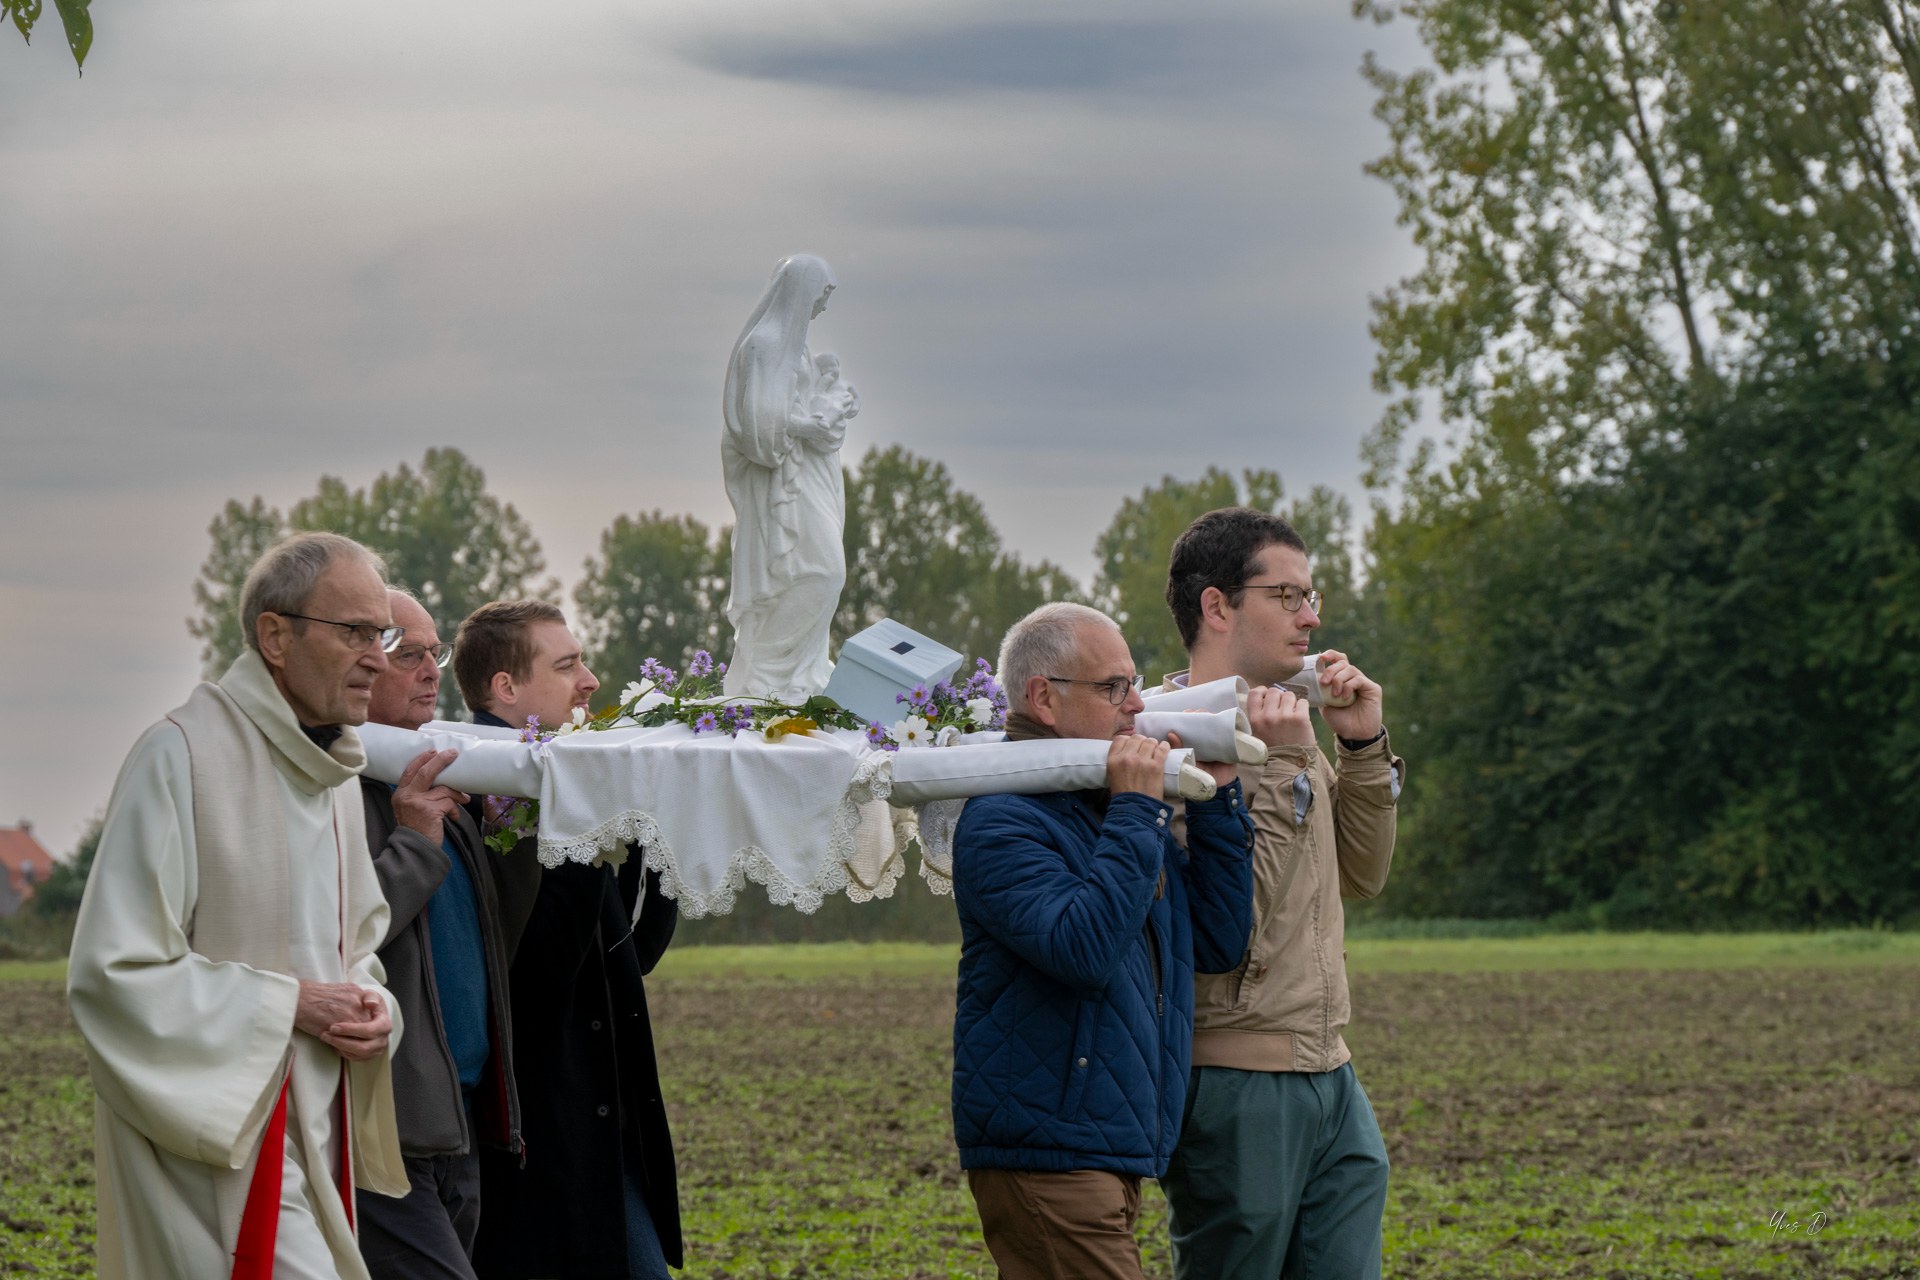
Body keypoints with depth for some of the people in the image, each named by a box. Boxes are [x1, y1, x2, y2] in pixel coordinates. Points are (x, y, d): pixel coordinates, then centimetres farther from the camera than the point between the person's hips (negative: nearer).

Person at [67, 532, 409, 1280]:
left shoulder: (335, 772, 15)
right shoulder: (183, 756, -13)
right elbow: (111, 972, -15)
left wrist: (370, 1009, 0)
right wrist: (290, 1005, -16)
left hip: (317, 1129, 8)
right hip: (221, 1134, -8)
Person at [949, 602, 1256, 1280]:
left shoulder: (1115, 804, 15)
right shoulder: (1001, 822, -11)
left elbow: (1220, 943, 13)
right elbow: (1083, 950, -26)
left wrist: (1218, 801, 5)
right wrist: (1138, 811, -20)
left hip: (1116, 1154, 9)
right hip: (1044, 1157, -9)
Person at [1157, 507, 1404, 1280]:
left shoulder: (1282, 725, 14)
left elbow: (1364, 875, 19)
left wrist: (1363, 746, 8)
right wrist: (1286, 768, -18)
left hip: (1328, 1076, 8)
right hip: (1233, 1079, -8)